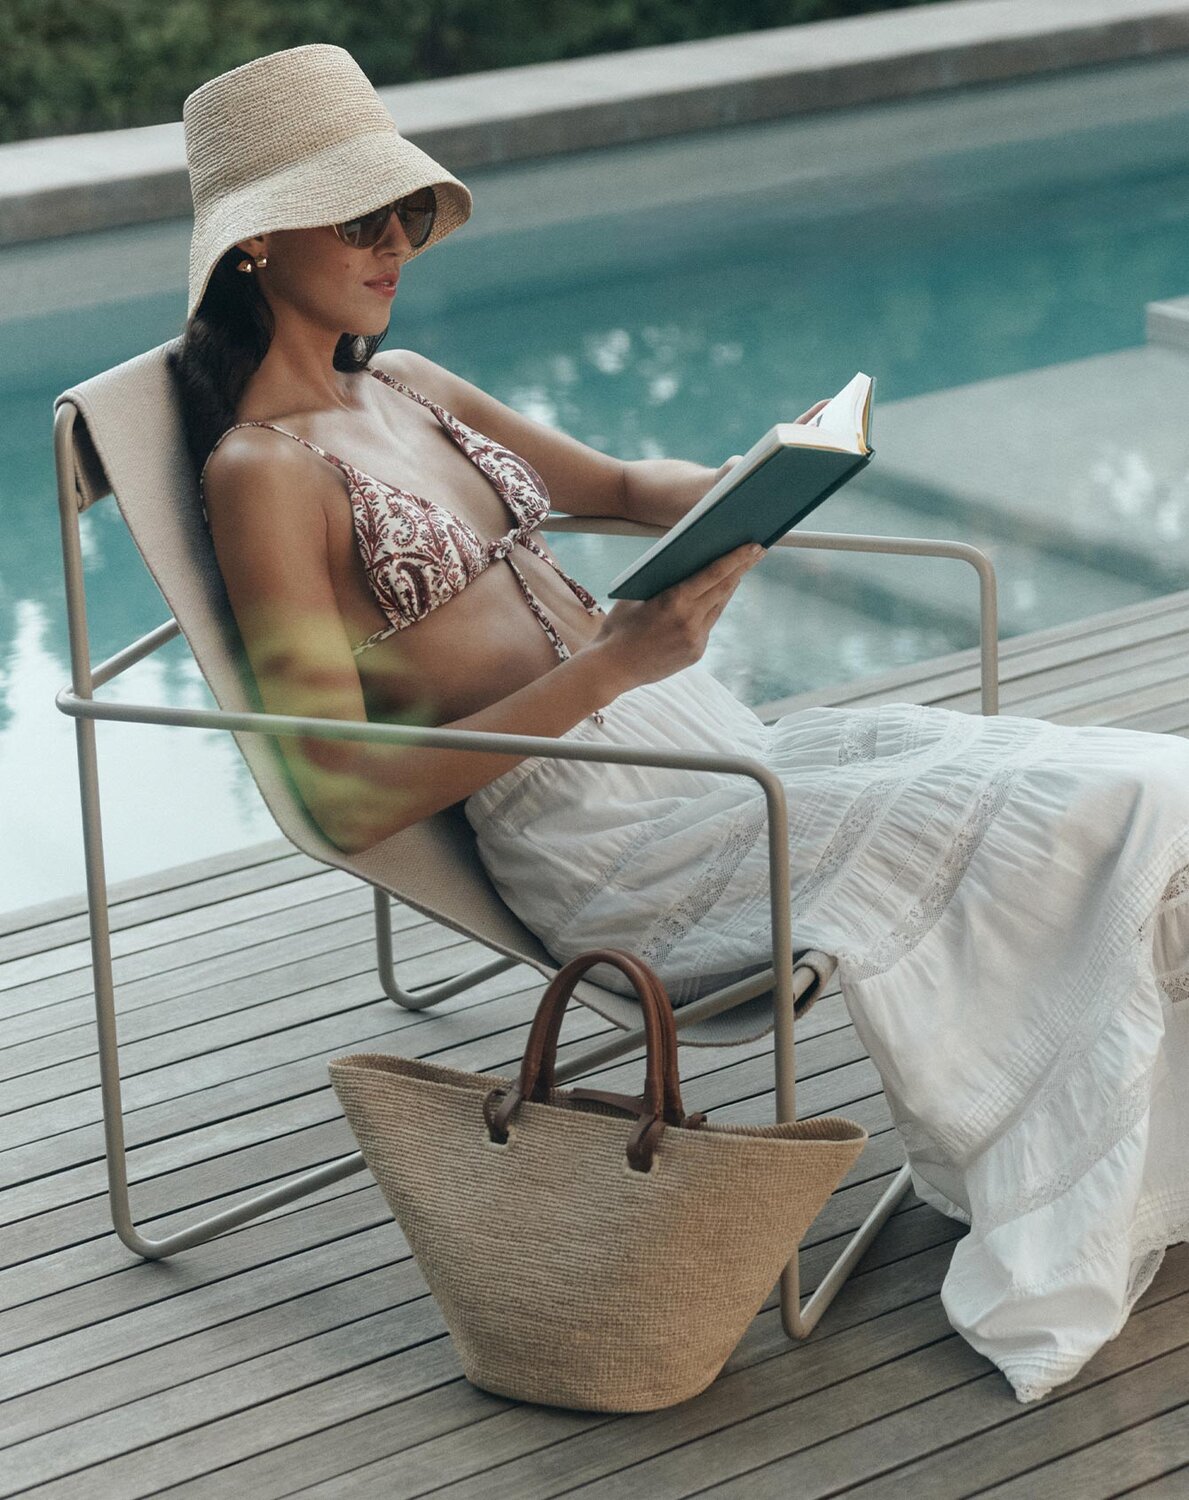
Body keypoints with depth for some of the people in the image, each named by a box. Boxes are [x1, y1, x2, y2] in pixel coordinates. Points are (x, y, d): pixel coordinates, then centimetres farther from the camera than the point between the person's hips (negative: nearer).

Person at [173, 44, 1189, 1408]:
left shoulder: (406, 388, 16)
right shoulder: (262, 474, -9)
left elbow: (614, 486, 32)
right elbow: (348, 801, -16)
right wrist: (604, 669, -22)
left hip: (709, 741, 8)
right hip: (590, 830, -8)